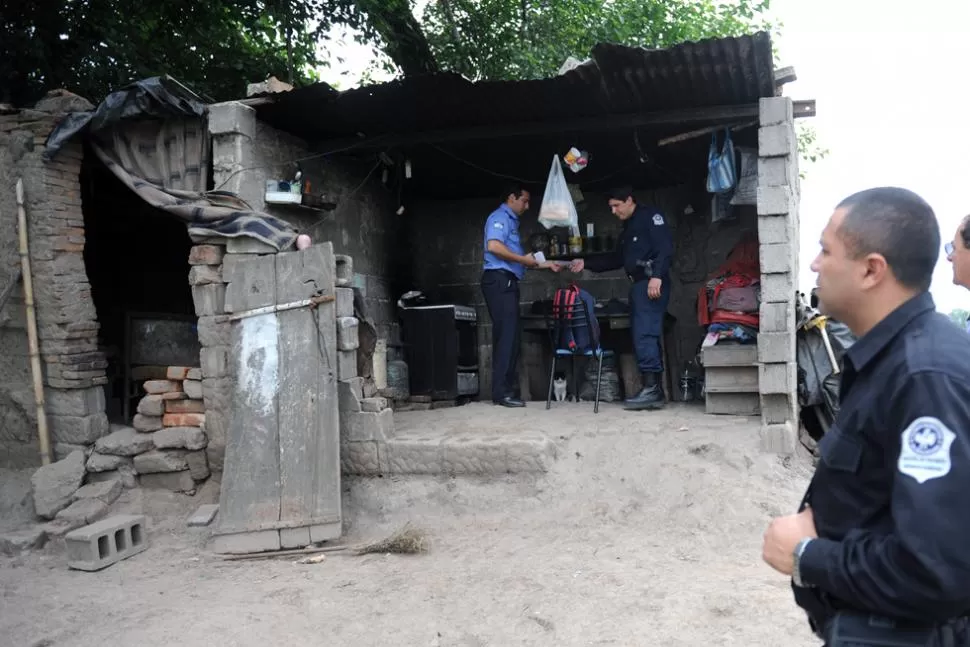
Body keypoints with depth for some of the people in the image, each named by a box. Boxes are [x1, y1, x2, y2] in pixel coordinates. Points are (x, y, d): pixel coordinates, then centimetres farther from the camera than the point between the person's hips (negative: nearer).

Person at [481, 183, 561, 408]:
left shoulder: (511, 221, 26)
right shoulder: (500, 217, -5)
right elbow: (493, 246, -22)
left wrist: (544, 264, 24)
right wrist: (523, 259, -14)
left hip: (507, 282, 10)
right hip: (499, 280, -10)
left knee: (508, 336, 9)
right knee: (506, 335, -13)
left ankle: (506, 387, 12)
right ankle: (502, 392, -12)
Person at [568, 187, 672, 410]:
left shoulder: (650, 216, -2)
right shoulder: (628, 227, 26)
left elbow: (665, 247, -14)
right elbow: (616, 259, 28)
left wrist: (657, 276, -25)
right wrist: (586, 263, 22)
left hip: (652, 285, -10)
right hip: (638, 285, 10)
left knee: (645, 336, -16)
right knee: (642, 338, 6)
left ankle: (652, 388, -17)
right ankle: (655, 391, 7)